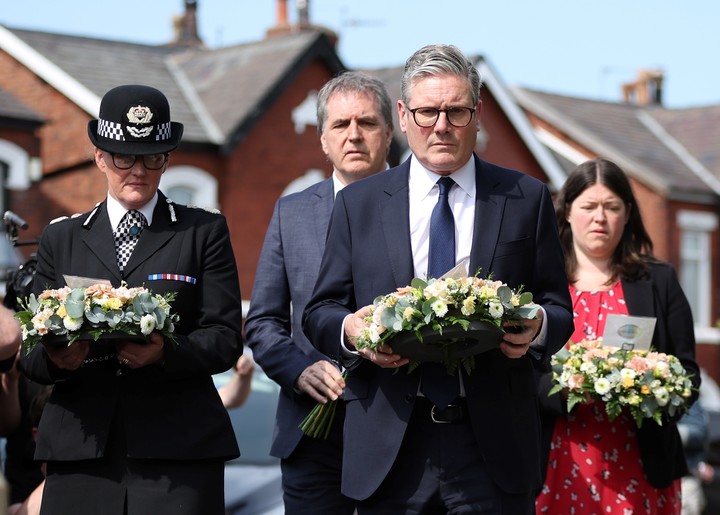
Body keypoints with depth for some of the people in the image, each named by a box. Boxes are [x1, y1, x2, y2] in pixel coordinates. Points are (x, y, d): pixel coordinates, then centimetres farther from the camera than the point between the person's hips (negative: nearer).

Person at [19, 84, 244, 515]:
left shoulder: (205, 232, 11)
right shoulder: (60, 239, 17)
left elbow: (227, 338, 2)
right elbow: (31, 352, 12)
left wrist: (165, 353, -17)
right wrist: (55, 359, -12)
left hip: (178, 450, -2)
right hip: (80, 449, 2)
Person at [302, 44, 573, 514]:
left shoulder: (527, 198, 8)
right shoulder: (358, 203, 10)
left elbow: (559, 308, 9)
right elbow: (320, 312, 9)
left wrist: (538, 328, -14)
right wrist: (349, 330, -14)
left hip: (493, 447, 0)